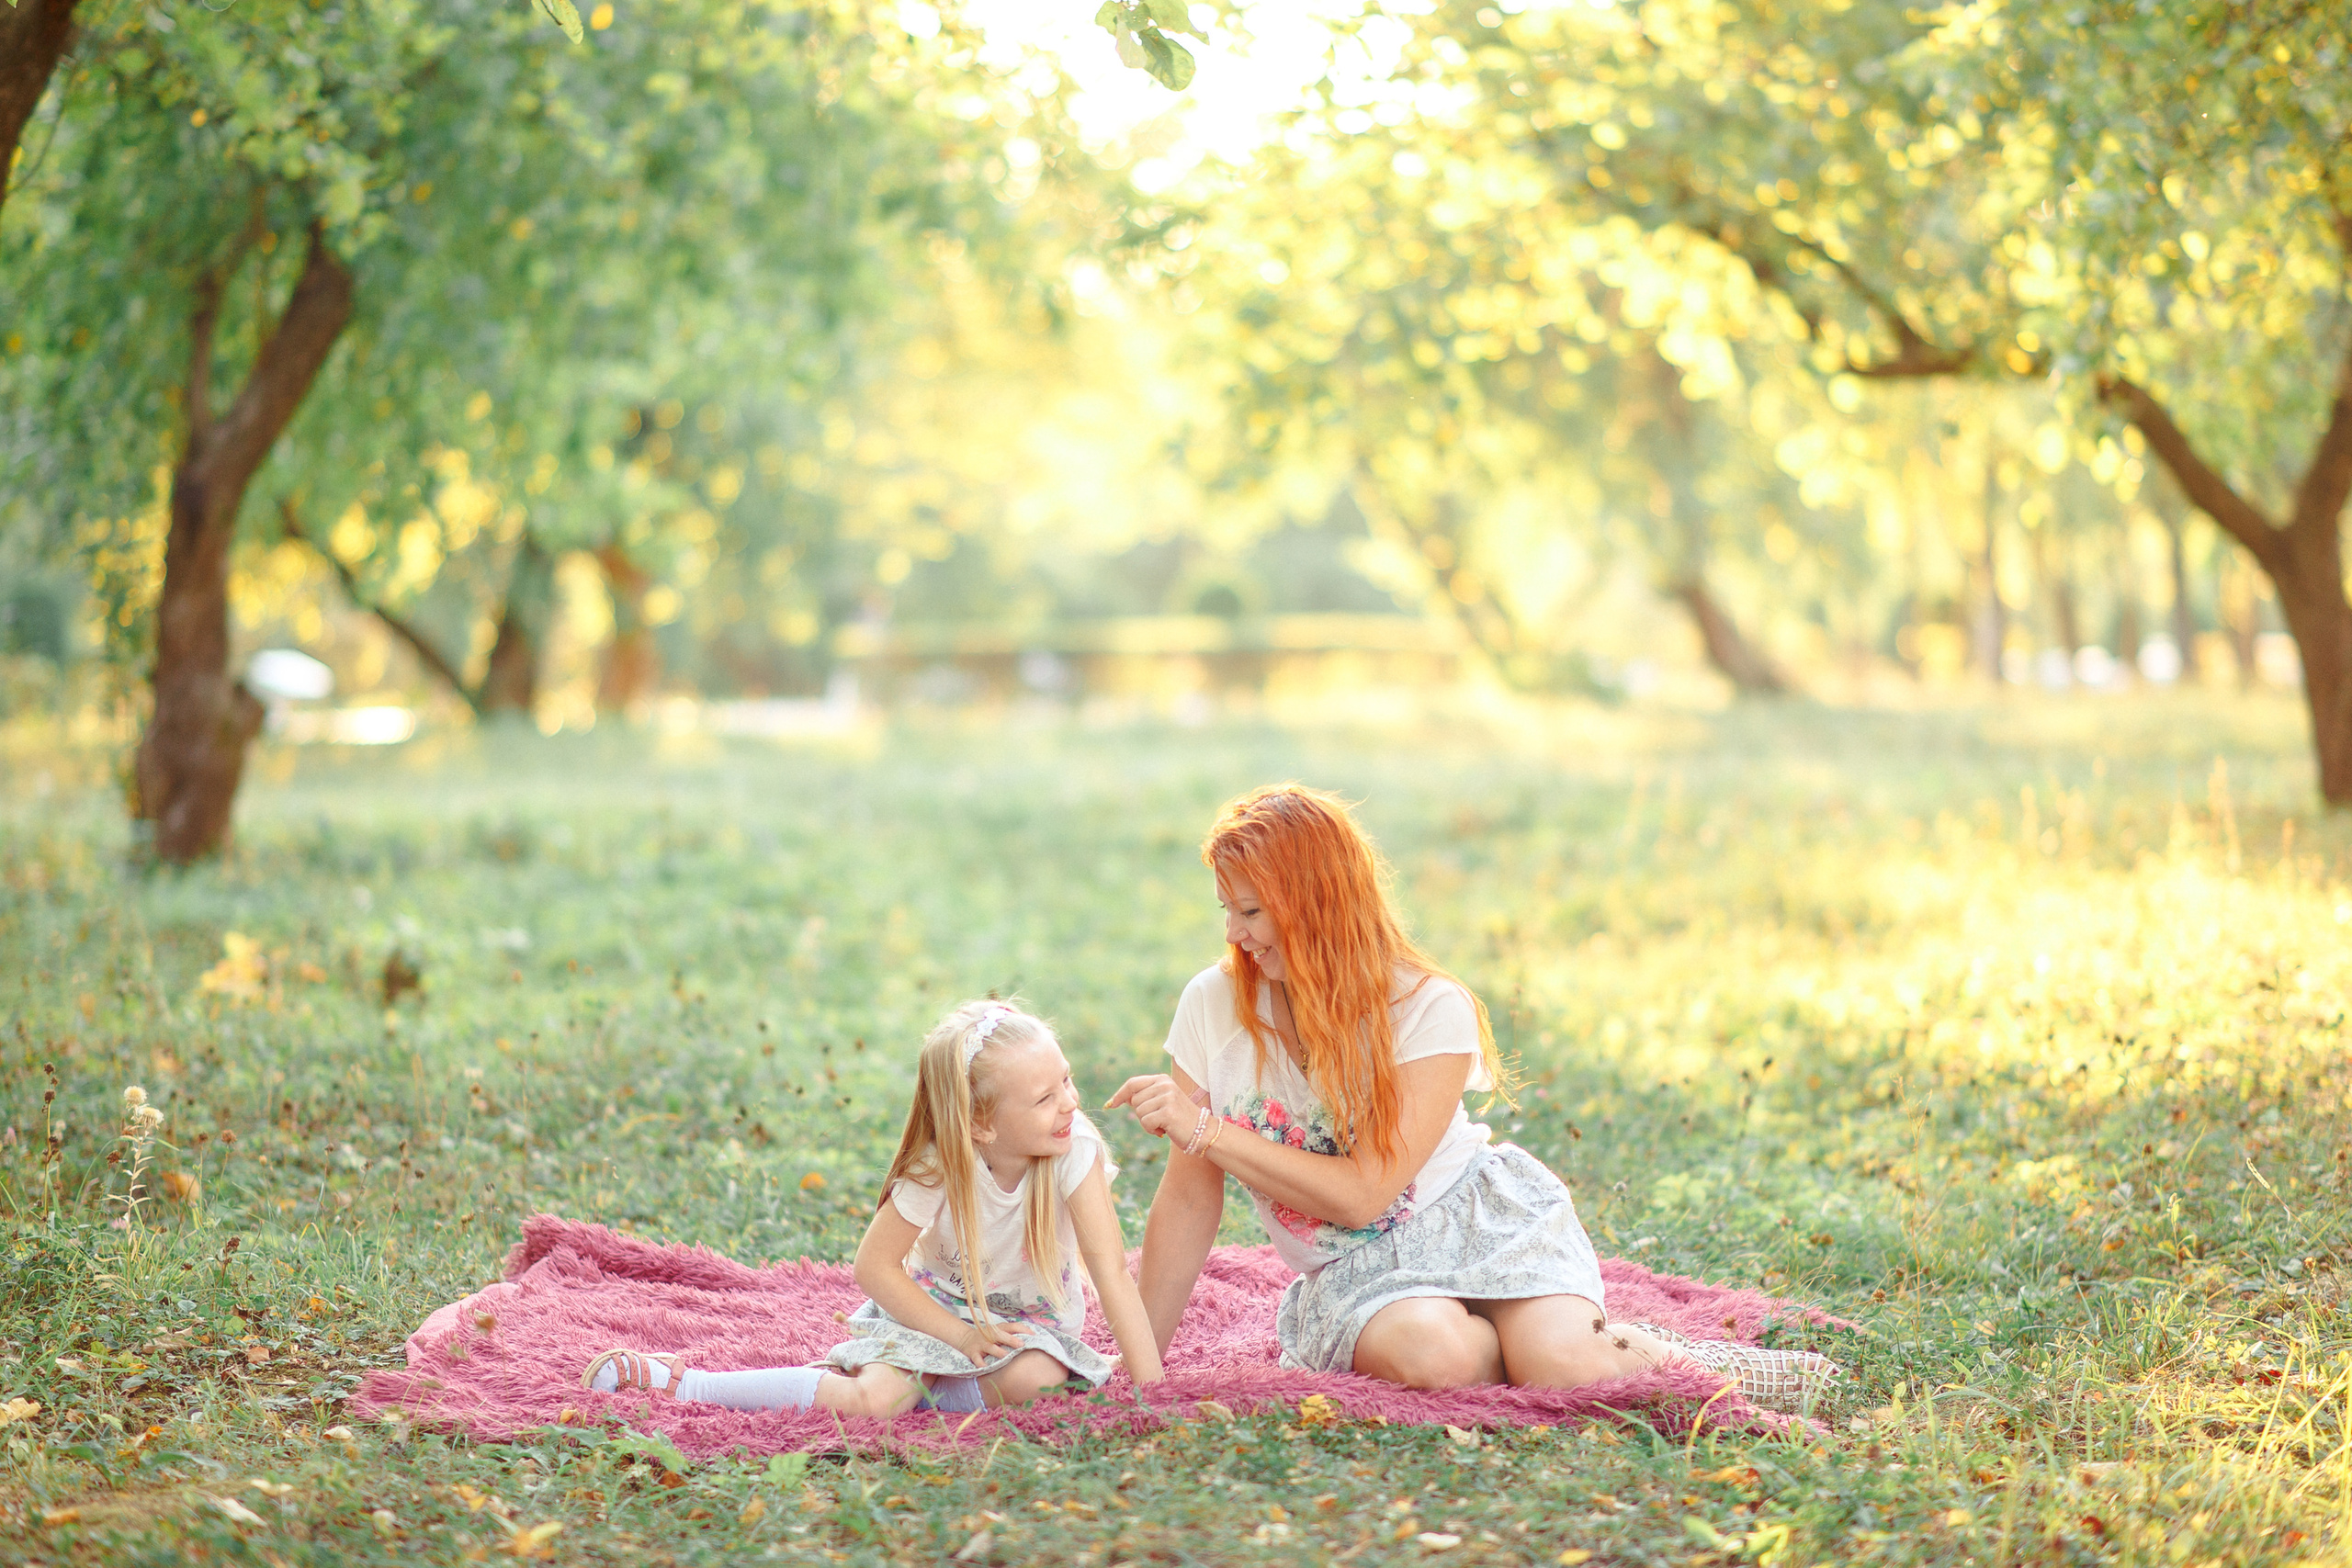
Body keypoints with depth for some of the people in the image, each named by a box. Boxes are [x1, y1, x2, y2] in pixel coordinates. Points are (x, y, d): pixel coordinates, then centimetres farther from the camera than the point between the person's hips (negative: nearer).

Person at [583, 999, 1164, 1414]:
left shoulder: (1075, 1148, -24)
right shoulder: (937, 1169, -23)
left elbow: (1111, 1268, -25)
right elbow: (874, 1266, -13)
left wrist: (1151, 1384, -30)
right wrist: (960, 1336, -22)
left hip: (1030, 1318, 2)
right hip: (939, 1307, -1)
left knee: (1037, 1381, -33)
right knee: (871, 1400, -27)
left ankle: (918, 1383, -6)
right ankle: (678, 1382, -13)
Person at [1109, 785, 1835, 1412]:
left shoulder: (1432, 1011, -15)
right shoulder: (1213, 1007, -6)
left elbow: (1362, 1194, -19)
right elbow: (1190, 1198, -1)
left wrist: (1206, 1130, -21)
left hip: (1481, 1217, -2)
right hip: (1357, 1269, 2)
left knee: (1565, 1364, -32)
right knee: (1434, 1352, -34)